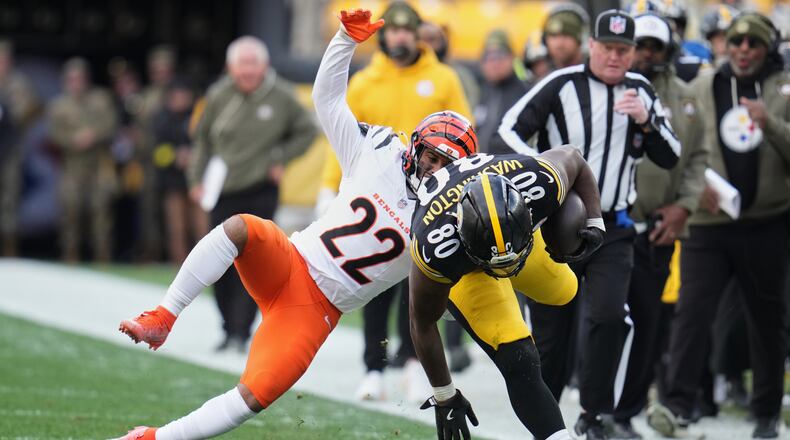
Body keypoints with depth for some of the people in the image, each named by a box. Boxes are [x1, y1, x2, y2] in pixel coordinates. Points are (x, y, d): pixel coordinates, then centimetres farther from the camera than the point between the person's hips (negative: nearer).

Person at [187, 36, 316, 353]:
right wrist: (197, 178, 5)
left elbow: (307, 132, 10)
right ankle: (229, 329, 20)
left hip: (261, 192, -3)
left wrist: (280, 158, -3)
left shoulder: (281, 98, -4)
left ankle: (241, 332, -9)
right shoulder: (218, 96, -1)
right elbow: (203, 138, 11)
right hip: (223, 193, 3)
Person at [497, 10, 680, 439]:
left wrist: (646, 121, -11)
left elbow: (670, 158, 7)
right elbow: (511, 127, -6)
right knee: (550, 327, 4)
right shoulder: (561, 85, -6)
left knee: (609, 315, -18)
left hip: (612, 228, 2)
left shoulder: (641, 92, 6)